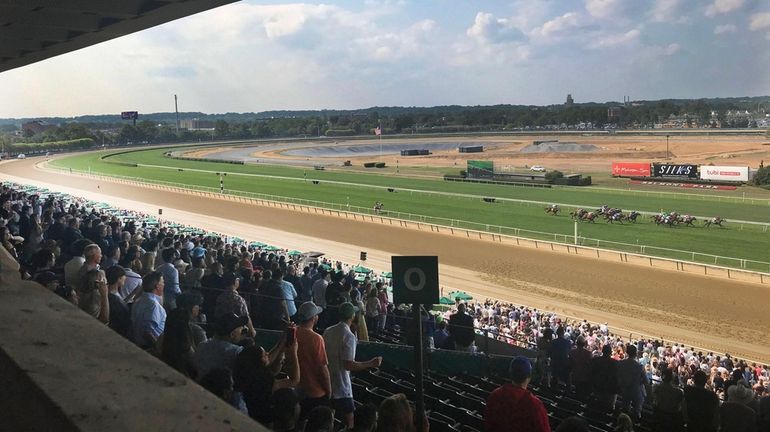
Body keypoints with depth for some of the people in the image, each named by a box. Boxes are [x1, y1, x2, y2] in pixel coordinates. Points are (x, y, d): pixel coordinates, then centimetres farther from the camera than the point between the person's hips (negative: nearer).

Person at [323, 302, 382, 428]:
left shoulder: (328, 331, 3)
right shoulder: (349, 336, -18)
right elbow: (349, 365, -22)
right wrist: (371, 363, -13)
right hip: (341, 388, -7)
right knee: (348, 424, 2)